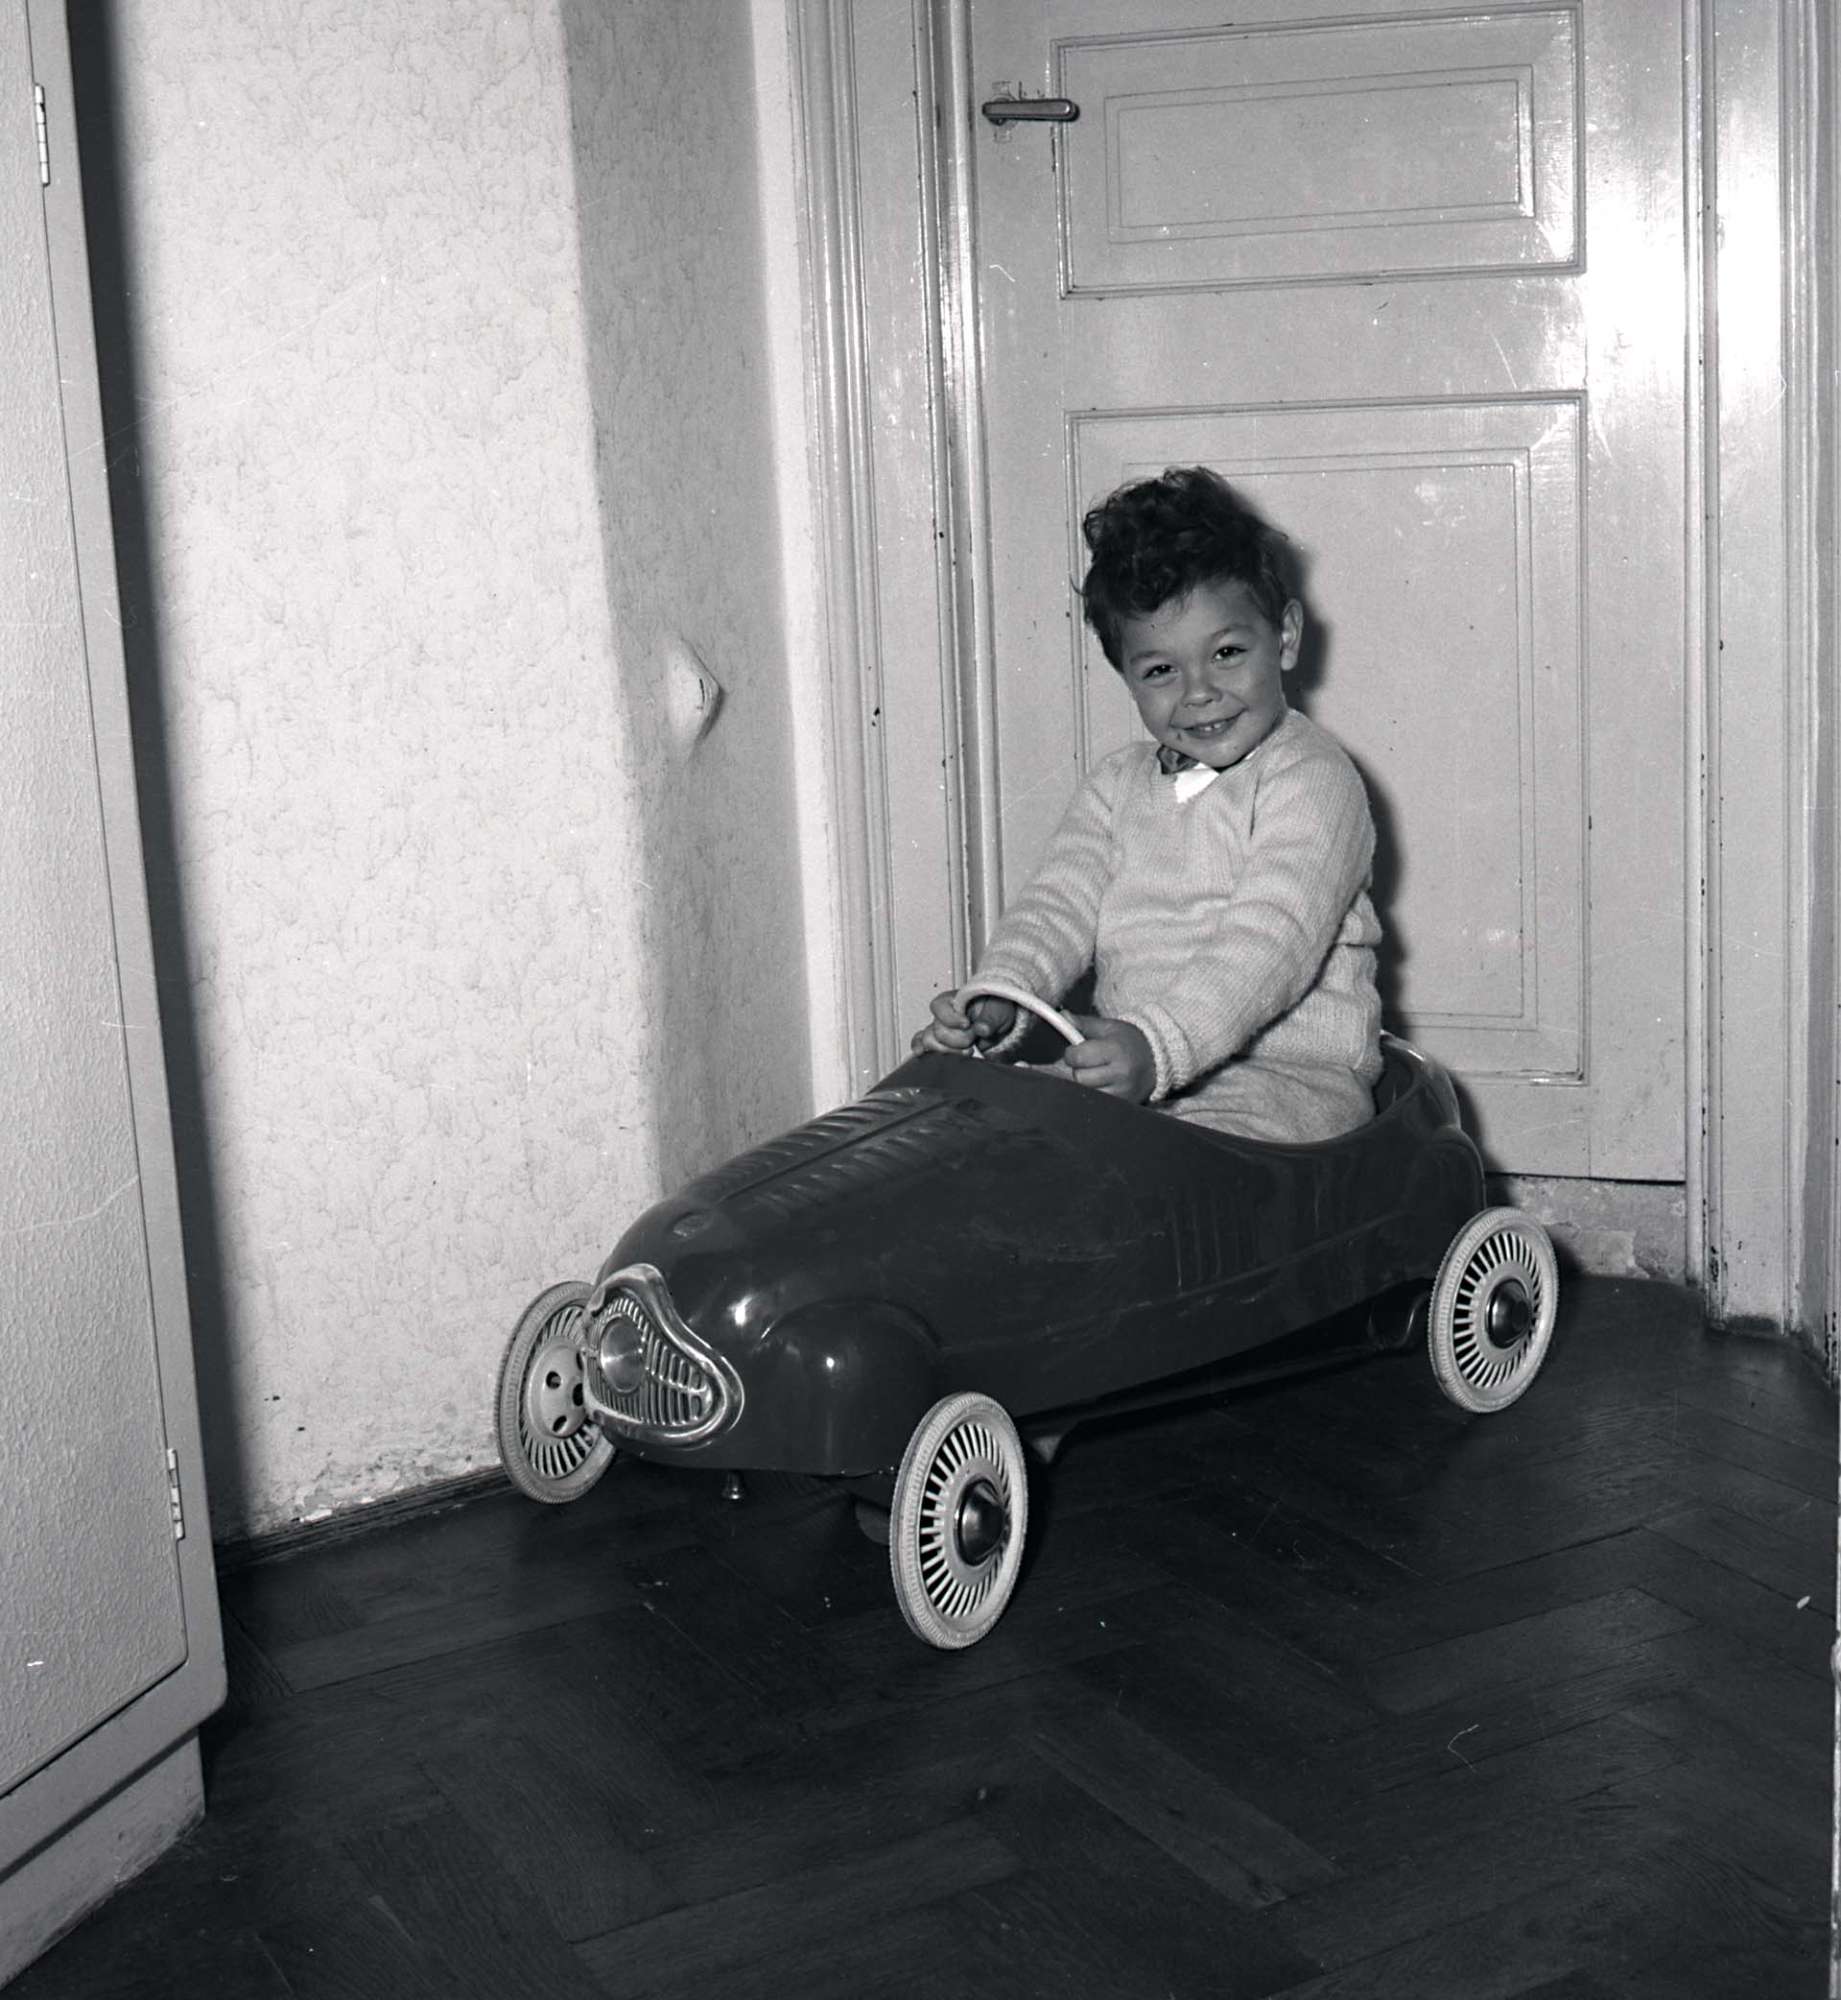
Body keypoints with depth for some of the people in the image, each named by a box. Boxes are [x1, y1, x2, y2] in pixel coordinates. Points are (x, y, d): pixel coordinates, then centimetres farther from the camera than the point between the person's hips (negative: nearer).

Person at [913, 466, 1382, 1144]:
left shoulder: (1311, 779, -5)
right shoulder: (1117, 785, 17)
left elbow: (1273, 941, -19)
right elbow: (1059, 903, 6)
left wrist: (1158, 1044, -34)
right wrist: (998, 1000, -17)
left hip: (1291, 1075, -5)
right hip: (1126, 1068, 5)